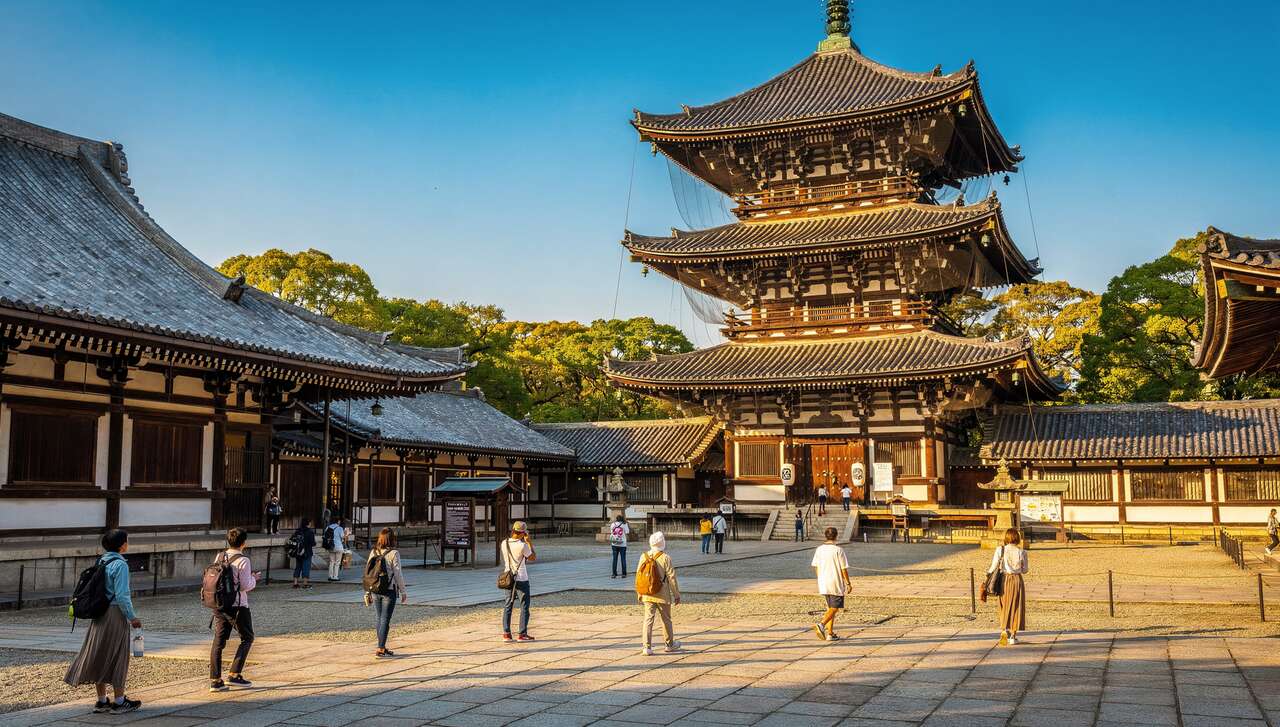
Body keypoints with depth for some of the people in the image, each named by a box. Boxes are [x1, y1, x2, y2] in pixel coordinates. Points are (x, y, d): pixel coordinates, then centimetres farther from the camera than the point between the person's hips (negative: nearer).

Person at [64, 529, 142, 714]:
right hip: (115, 614, -8)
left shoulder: (101, 562, 9)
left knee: (99, 657, 11)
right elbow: (122, 595, -19)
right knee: (117, 657, 1)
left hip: (99, 614, 8)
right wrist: (132, 617, -11)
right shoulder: (120, 565, -15)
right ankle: (119, 701, 7)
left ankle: (102, 700, 18)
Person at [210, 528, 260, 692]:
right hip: (237, 606, -6)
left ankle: (215, 680, 8)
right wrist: (254, 579, 5)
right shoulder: (243, 560, -14)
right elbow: (246, 586, -16)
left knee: (218, 641, 8)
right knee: (247, 638, 10)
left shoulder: (220, 557, 6)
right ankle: (234, 674, 4)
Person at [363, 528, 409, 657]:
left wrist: (367, 593, 14)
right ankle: (380, 649, -2)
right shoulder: (394, 553, -11)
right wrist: (403, 591, -1)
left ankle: (383, 647, 22)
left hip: (375, 590, 5)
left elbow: (367, 572, 6)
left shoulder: (373, 552, 4)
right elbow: (398, 574, -11)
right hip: (389, 591, -5)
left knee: (380, 619, 15)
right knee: (385, 620, -1)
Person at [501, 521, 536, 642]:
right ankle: (522, 634, 5)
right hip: (522, 579, -5)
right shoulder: (523, 546, -18)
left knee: (508, 606, 11)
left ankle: (506, 633, 9)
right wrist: (529, 542, 1)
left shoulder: (504, 543, -2)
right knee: (524, 607, 5)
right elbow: (533, 558, -3)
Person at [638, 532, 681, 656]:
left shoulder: (644, 556, 0)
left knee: (648, 619, 3)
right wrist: (676, 595, -1)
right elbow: (671, 577, -10)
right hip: (662, 595, -3)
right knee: (666, 619, 13)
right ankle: (670, 644, 28)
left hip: (647, 595, 3)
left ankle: (646, 646, -6)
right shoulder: (665, 558, -13)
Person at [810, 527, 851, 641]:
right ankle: (821, 624, -22)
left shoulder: (819, 549, 3)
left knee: (830, 608, 16)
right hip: (836, 584, -6)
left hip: (823, 584, 6)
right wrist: (848, 583, -1)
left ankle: (830, 633, 15)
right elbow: (844, 569, -10)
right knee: (834, 608, -1)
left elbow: (815, 566, 10)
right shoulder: (838, 550, -13)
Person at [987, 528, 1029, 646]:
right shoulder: (1021, 552, -8)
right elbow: (1024, 570, 0)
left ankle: (1004, 631, -5)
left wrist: (988, 571, 13)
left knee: (1005, 607, 14)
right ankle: (1013, 636, 14)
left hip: (1004, 580, 1)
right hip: (1017, 580, 0)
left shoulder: (1000, 550, -9)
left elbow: (994, 567, -8)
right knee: (1016, 607, 11)